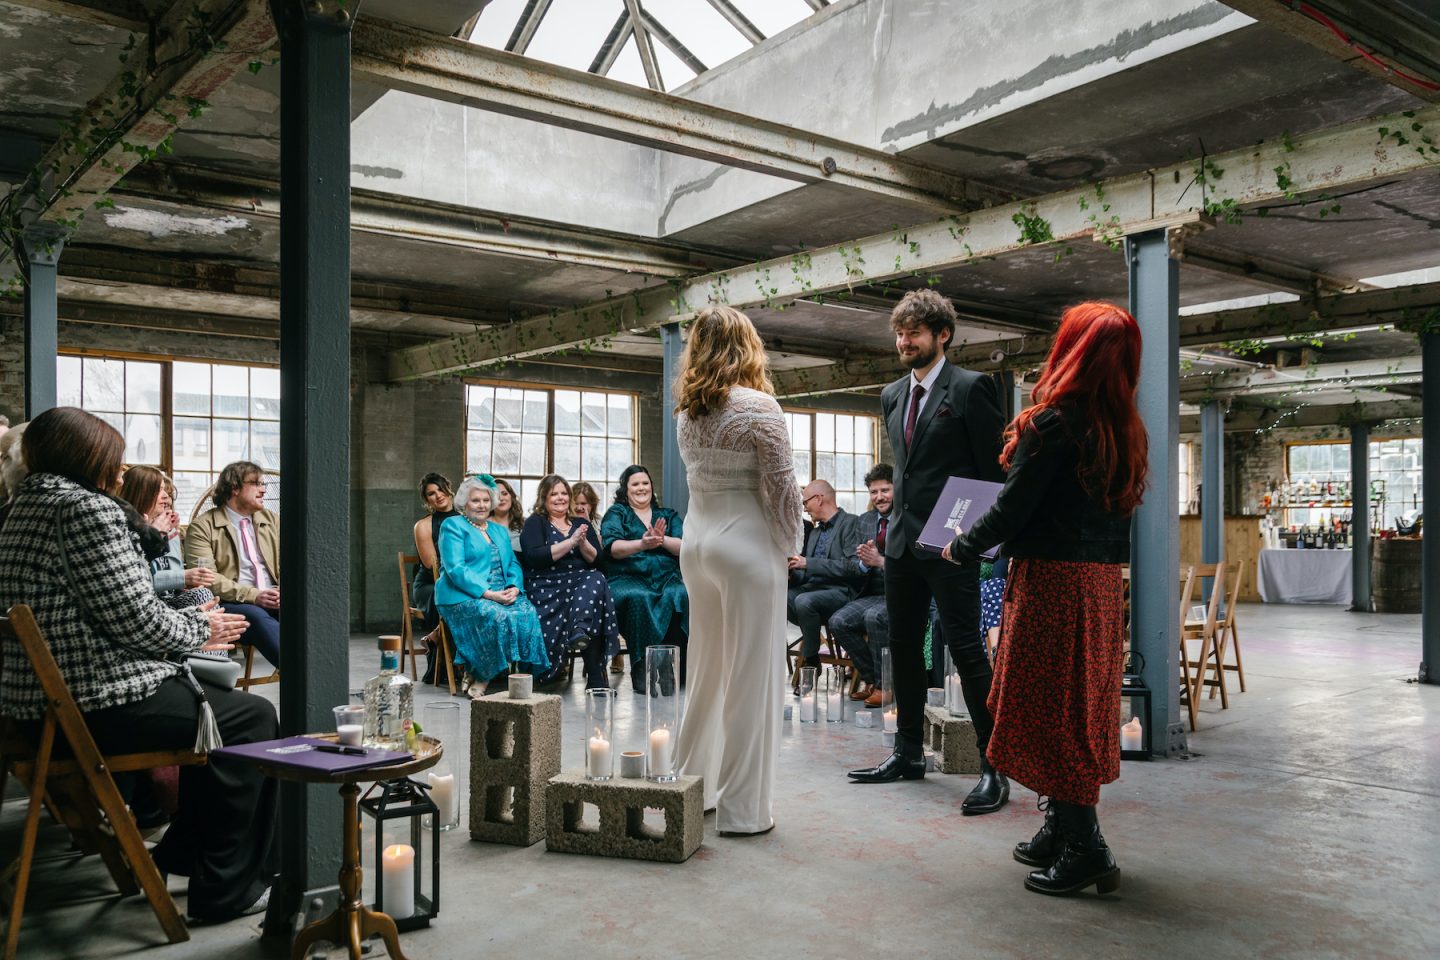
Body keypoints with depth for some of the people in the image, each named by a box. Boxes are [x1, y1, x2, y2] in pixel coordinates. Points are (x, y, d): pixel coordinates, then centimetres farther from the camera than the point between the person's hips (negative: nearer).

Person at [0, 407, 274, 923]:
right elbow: (136, 620, -19)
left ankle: (181, 850, 33)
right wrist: (200, 629, 0)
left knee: (217, 699, 26)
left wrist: (190, 623, 12)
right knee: (253, 717, 1)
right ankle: (227, 889, 6)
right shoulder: (88, 508, -16)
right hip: (99, 703, -11)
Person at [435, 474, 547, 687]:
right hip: (464, 596, -5)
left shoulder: (499, 530, 25)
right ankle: (478, 676, -22)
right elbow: (455, 569, -9)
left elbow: (513, 564, 17)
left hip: (501, 594, 6)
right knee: (498, 617, -35)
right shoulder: (453, 525, 3)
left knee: (528, 613, -27)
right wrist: (489, 594, -18)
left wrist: (514, 588, -7)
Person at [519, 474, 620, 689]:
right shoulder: (535, 523, 13)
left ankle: (582, 632, -53)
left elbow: (596, 560, 13)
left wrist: (583, 543, -7)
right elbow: (534, 557, -6)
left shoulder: (582, 524, 24)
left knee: (596, 580, -33)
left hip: (582, 580, 3)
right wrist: (570, 542, -10)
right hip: (547, 585, -3)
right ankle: (595, 672, -37)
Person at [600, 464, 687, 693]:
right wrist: (642, 544, -22)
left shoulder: (668, 515, 23)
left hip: (666, 577, 2)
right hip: (627, 578, -2)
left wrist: (662, 540, -13)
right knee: (638, 598, -36)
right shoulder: (616, 513, 15)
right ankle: (641, 670, -33)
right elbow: (612, 548, -5)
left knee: (680, 595, -32)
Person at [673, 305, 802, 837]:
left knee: (706, 670, 18)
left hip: (697, 540, 7)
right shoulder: (759, 406, -11)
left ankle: (691, 786, 29)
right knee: (751, 675, 1)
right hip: (747, 543, -7)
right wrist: (788, 544, 3)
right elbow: (781, 488, -11)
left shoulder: (686, 411, 7)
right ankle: (742, 808, 8)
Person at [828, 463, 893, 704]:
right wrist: (863, 562, -9)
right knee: (838, 622, -16)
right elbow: (852, 564, 14)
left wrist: (880, 561, -23)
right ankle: (869, 677, 3)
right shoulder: (865, 520, 15)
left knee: (874, 617, -33)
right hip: (872, 593, 7)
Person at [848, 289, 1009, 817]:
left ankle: (993, 766, 3)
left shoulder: (971, 388, -7)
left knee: (966, 648, -6)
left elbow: (993, 469, -8)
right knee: (903, 648, 13)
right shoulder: (892, 395, 14)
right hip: (902, 540, 8)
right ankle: (908, 753, 27)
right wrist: (899, 520, 15)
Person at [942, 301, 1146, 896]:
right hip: (1100, 580, 8)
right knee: (1080, 705, 14)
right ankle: (1063, 829, 26)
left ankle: (1085, 847, 5)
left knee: (1048, 709, 0)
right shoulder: (1125, 429, 8)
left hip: (1052, 579, -8)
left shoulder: (1054, 422, -15)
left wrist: (962, 549, 2)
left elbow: (1013, 507, -15)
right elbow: (1117, 510, 15)